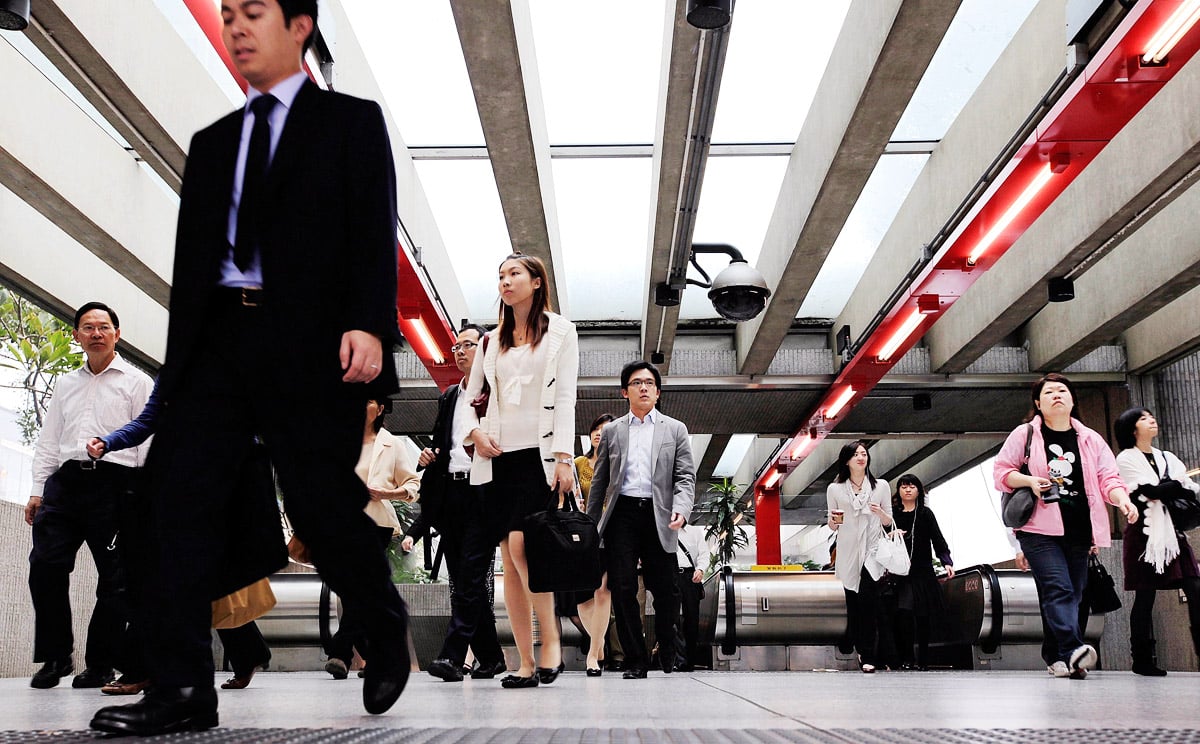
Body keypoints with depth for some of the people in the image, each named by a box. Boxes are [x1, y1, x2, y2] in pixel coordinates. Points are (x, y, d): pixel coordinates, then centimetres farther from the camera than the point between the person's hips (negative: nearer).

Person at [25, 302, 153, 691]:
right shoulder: (65, 384, 22)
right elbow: (48, 442, 21)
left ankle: (100, 665, 6)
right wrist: (38, 490, 11)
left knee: (114, 577, -3)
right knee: (45, 564, -8)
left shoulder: (136, 382, 9)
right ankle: (55, 656, 5)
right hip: (66, 480, 4)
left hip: (114, 481, -4)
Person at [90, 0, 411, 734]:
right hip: (216, 341, 6)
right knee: (181, 497, -5)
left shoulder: (351, 121, 7)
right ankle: (183, 693, 1)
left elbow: (374, 232, -5)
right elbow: (191, 258, 19)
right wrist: (179, 363, 13)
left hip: (308, 344, -5)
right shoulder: (213, 142, 22)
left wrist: (369, 325, -21)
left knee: (326, 508, -1)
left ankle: (387, 627, 27)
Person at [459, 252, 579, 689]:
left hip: (538, 454, -5)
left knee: (520, 546, -21)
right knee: (509, 561, 0)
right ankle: (526, 664, 3)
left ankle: (552, 638, -4)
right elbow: (470, 397, 20)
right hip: (498, 456, 5)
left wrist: (563, 457, -12)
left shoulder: (560, 331, 6)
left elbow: (565, 396, -3)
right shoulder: (492, 340, 18)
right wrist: (474, 431, -1)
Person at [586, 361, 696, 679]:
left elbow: (685, 477, 4)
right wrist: (590, 525, 10)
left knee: (665, 590, 0)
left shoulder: (675, 429, 12)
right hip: (621, 514, 1)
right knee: (623, 590, -3)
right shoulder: (611, 431, 15)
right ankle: (635, 661, 8)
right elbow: (599, 481, 15)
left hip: (659, 518, -1)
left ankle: (667, 648, 27)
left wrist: (681, 509, -15)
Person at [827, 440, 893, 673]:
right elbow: (831, 526, 12)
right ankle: (861, 649, 15)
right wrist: (834, 521, -11)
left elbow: (889, 522, 11)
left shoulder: (881, 486, 8)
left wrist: (881, 513, -10)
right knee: (853, 604, 2)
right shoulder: (835, 489, 8)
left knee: (868, 602, -12)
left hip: (872, 551, -1)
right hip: (848, 553, 1)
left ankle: (869, 657, -11)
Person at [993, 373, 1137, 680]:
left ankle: (1056, 657, 13)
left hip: (1077, 531, 4)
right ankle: (1073, 650, -31)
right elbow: (1001, 470, 7)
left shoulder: (1090, 440, 13)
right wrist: (1028, 481, -12)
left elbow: (1108, 478, 5)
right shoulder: (1024, 434, 5)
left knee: (1072, 594, 5)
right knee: (1058, 589, -18)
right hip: (1040, 529, -4)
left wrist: (1123, 500, -16)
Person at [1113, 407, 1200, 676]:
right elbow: (1150, 491, -13)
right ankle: (1143, 660, 3)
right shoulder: (1126, 459, 2)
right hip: (1145, 532, -5)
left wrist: (1162, 491, -10)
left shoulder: (1167, 458, 20)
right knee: (1145, 597, -3)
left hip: (1172, 530, 5)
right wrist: (1177, 483, 1)